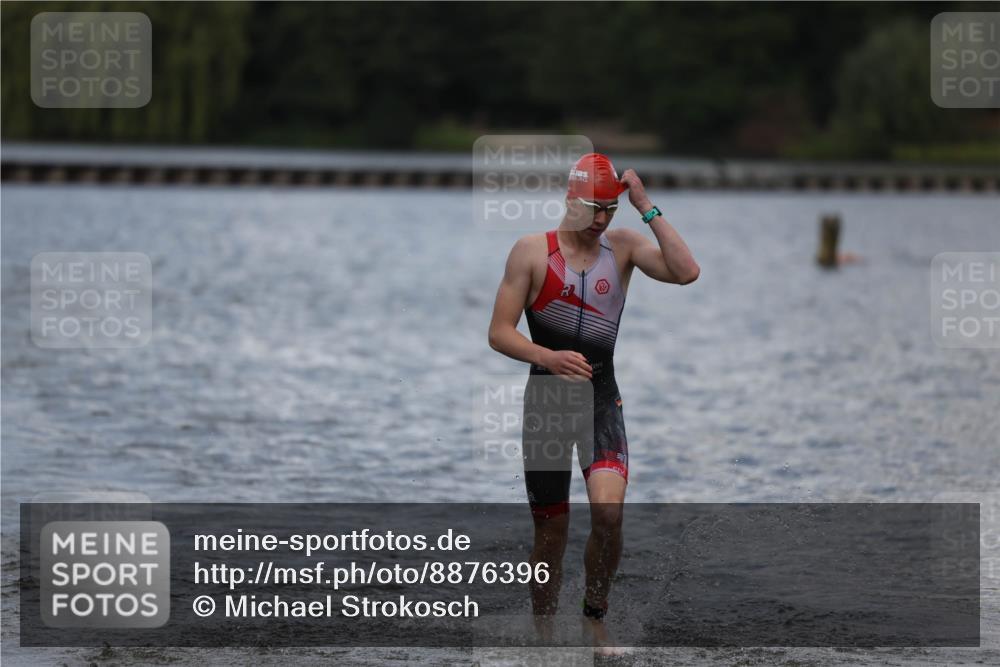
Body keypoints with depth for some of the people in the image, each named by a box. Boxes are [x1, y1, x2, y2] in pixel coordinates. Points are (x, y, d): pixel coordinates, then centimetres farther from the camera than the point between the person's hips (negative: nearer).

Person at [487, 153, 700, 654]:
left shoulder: (623, 247, 4)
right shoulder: (531, 251, -4)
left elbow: (686, 272, -12)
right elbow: (500, 333, -7)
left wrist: (648, 209, -12)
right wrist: (549, 358, -25)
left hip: (601, 400, 1)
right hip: (546, 400, -1)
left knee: (609, 512, -19)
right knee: (551, 529, 3)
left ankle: (596, 618, 1)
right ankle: (543, 636, 19)